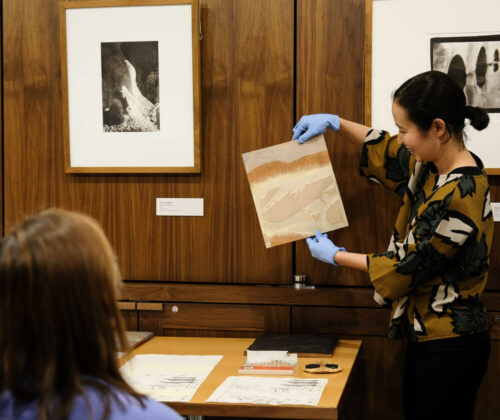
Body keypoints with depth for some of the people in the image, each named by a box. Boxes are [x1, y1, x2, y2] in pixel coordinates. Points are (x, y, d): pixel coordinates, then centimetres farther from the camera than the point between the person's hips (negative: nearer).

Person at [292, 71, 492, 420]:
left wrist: (336, 256, -5)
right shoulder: (434, 168, 2)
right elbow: (389, 153, 24)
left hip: (449, 349, -9)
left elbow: (407, 267, -17)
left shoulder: (459, 196, -25)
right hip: (427, 336, 9)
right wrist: (336, 123, 16)